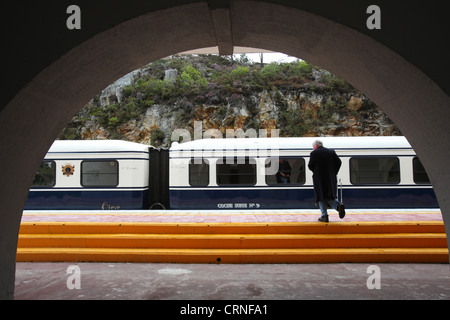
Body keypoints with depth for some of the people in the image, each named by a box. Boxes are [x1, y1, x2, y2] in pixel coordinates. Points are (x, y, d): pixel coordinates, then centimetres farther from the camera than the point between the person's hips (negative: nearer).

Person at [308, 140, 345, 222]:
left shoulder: (314, 153, -5)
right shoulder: (331, 151, 9)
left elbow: (310, 166, -5)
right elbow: (339, 162, 4)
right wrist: (334, 173, 10)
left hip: (319, 178, -4)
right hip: (331, 178, 4)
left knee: (321, 197, 6)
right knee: (331, 196, 12)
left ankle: (324, 215, 3)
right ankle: (338, 205, -16)